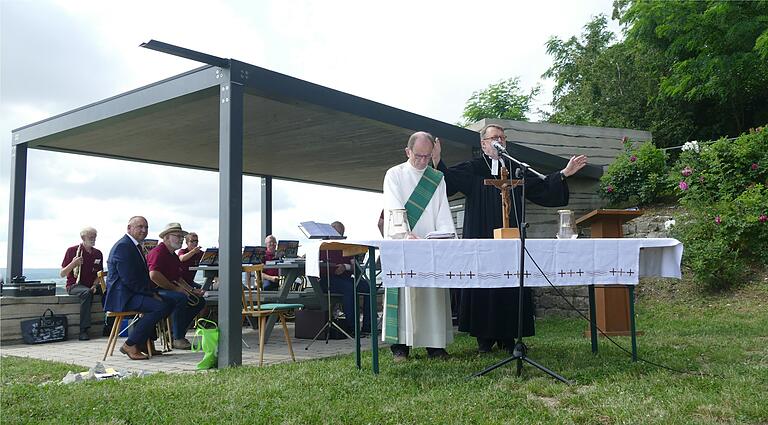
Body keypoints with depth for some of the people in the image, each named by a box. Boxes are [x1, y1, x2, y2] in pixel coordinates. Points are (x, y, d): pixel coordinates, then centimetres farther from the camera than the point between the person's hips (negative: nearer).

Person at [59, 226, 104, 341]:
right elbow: (62, 274, -2)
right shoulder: (72, 250, -2)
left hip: (91, 285, 4)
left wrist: (94, 285, -5)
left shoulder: (98, 254, 11)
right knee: (86, 293, -38)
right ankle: (83, 330, -38)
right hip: (74, 285, -4)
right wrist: (73, 264, -19)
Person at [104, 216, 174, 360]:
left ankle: (147, 343, 13)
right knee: (161, 307, -25)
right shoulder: (123, 246, -14)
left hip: (131, 293, 11)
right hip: (122, 297, -11)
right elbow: (129, 280, -21)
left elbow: (143, 276, 18)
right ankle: (130, 345, -15)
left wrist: (153, 292, 2)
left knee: (168, 303, 9)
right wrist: (151, 294, -17)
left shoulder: (136, 246, 19)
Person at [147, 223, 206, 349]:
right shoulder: (158, 252, -11)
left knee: (199, 300, 1)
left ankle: (174, 333, 5)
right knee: (181, 298, -35)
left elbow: (179, 279, 25)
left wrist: (192, 290, 8)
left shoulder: (173, 256, 22)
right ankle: (177, 339, -25)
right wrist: (175, 288, -21)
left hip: (170, 290, 10)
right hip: (155, 292, -10)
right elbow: (154, 275, -27)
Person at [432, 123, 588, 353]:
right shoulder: (472, 170, 4)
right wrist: (437, 163, -29)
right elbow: (448, 179, -11)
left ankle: (507, 337, 8)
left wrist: (564, 173, 9)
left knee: (511, 287, 0)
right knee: (482, 285, -4)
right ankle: (484, 338, 5)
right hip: (481, 240, -3)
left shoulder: (516, 170, 16)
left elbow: (543, 189, 18)